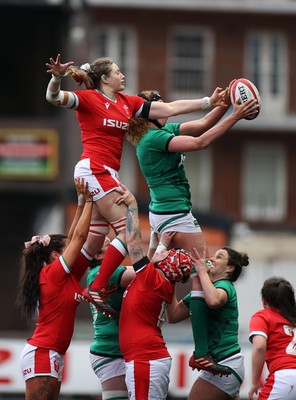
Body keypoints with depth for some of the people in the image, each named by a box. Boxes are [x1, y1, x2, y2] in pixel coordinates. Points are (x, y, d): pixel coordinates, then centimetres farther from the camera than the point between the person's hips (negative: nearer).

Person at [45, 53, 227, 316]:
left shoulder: (128, 103, 16)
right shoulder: (88, 98, -4)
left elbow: (169, 109, 14)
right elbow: (54, 97, -18)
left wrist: (208, 102, 9)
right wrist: (57, 77, -40)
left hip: (107, 173, 8)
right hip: (94, 168, -8)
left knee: (94, 243, 8)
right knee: (128, 231, -15)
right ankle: (97, 289, -15)